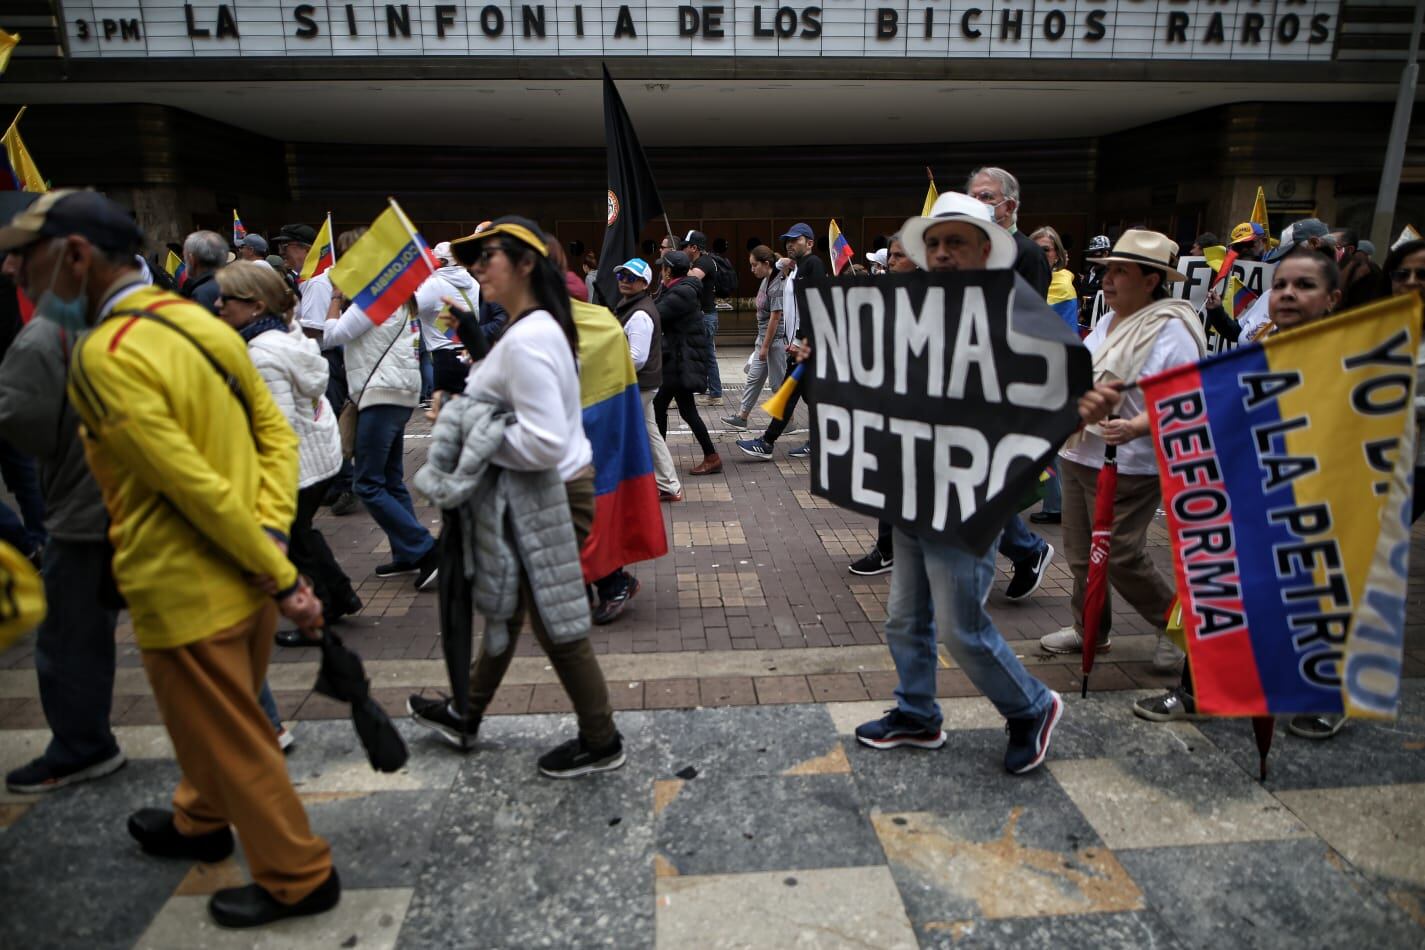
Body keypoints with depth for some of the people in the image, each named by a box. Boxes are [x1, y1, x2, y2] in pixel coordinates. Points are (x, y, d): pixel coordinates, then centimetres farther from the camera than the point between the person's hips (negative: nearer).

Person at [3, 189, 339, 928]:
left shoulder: (105, 356, -21)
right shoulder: (203, 322, 3)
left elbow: (200, 489, -25)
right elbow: (276, 433, 3)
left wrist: (281, 579, -17)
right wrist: (271, 539, -5)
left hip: (187, 595, -8)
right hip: (243, 581, 8)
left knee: (230, 743, 10)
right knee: (215, 724, 28)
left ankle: (298, 879, 27)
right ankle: (200, 823, 52)